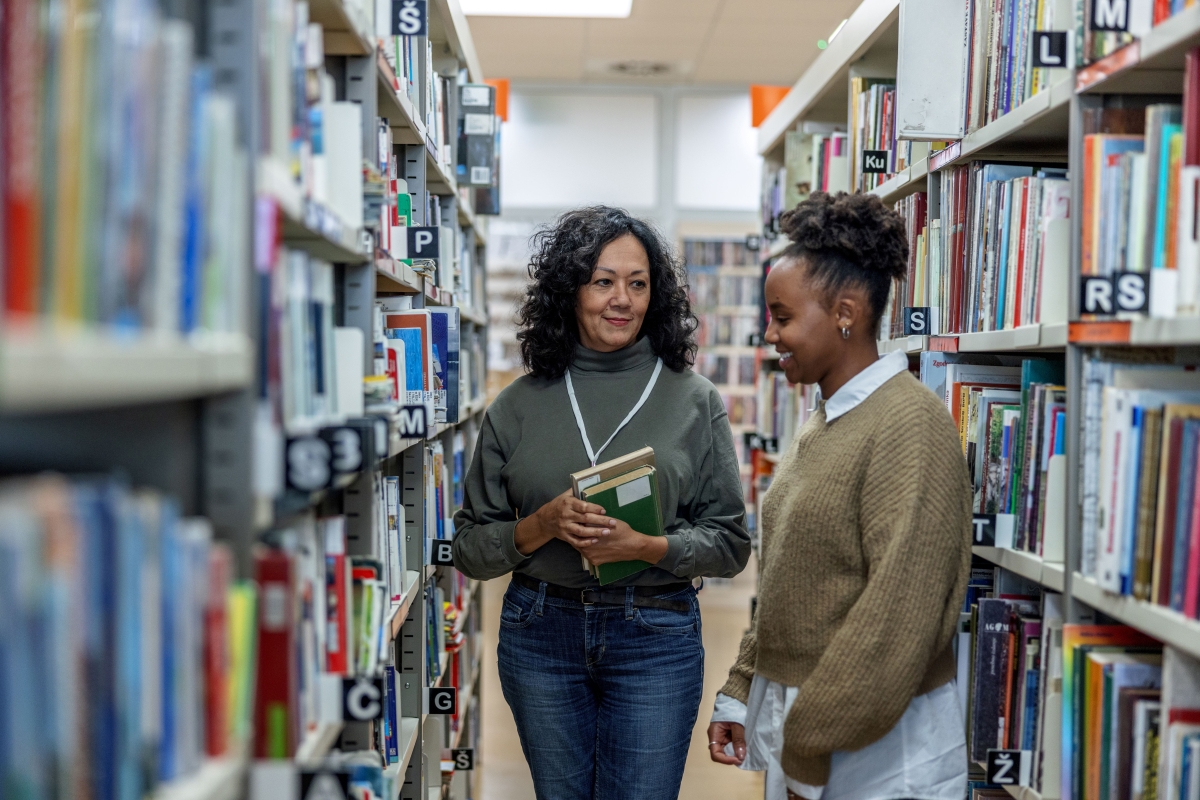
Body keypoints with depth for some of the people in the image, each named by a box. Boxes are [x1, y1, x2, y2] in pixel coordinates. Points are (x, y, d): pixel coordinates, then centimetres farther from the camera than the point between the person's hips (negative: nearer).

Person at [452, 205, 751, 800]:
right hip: (539, 633, 2)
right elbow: (470, 549, 3)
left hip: (656, 638, -1)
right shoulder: (517, 406, 0)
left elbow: (730, 544, -1)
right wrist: (542, 525, -16)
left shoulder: (694, 401, -2)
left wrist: (646, 546, -19)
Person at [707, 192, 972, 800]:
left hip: (876, 750, -8)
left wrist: (811, 749, -19)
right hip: (793, 717, 8)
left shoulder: (910, 425, -18)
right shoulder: (821, 425, 10)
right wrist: (741, 693, 12)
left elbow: (898, 617, -22)